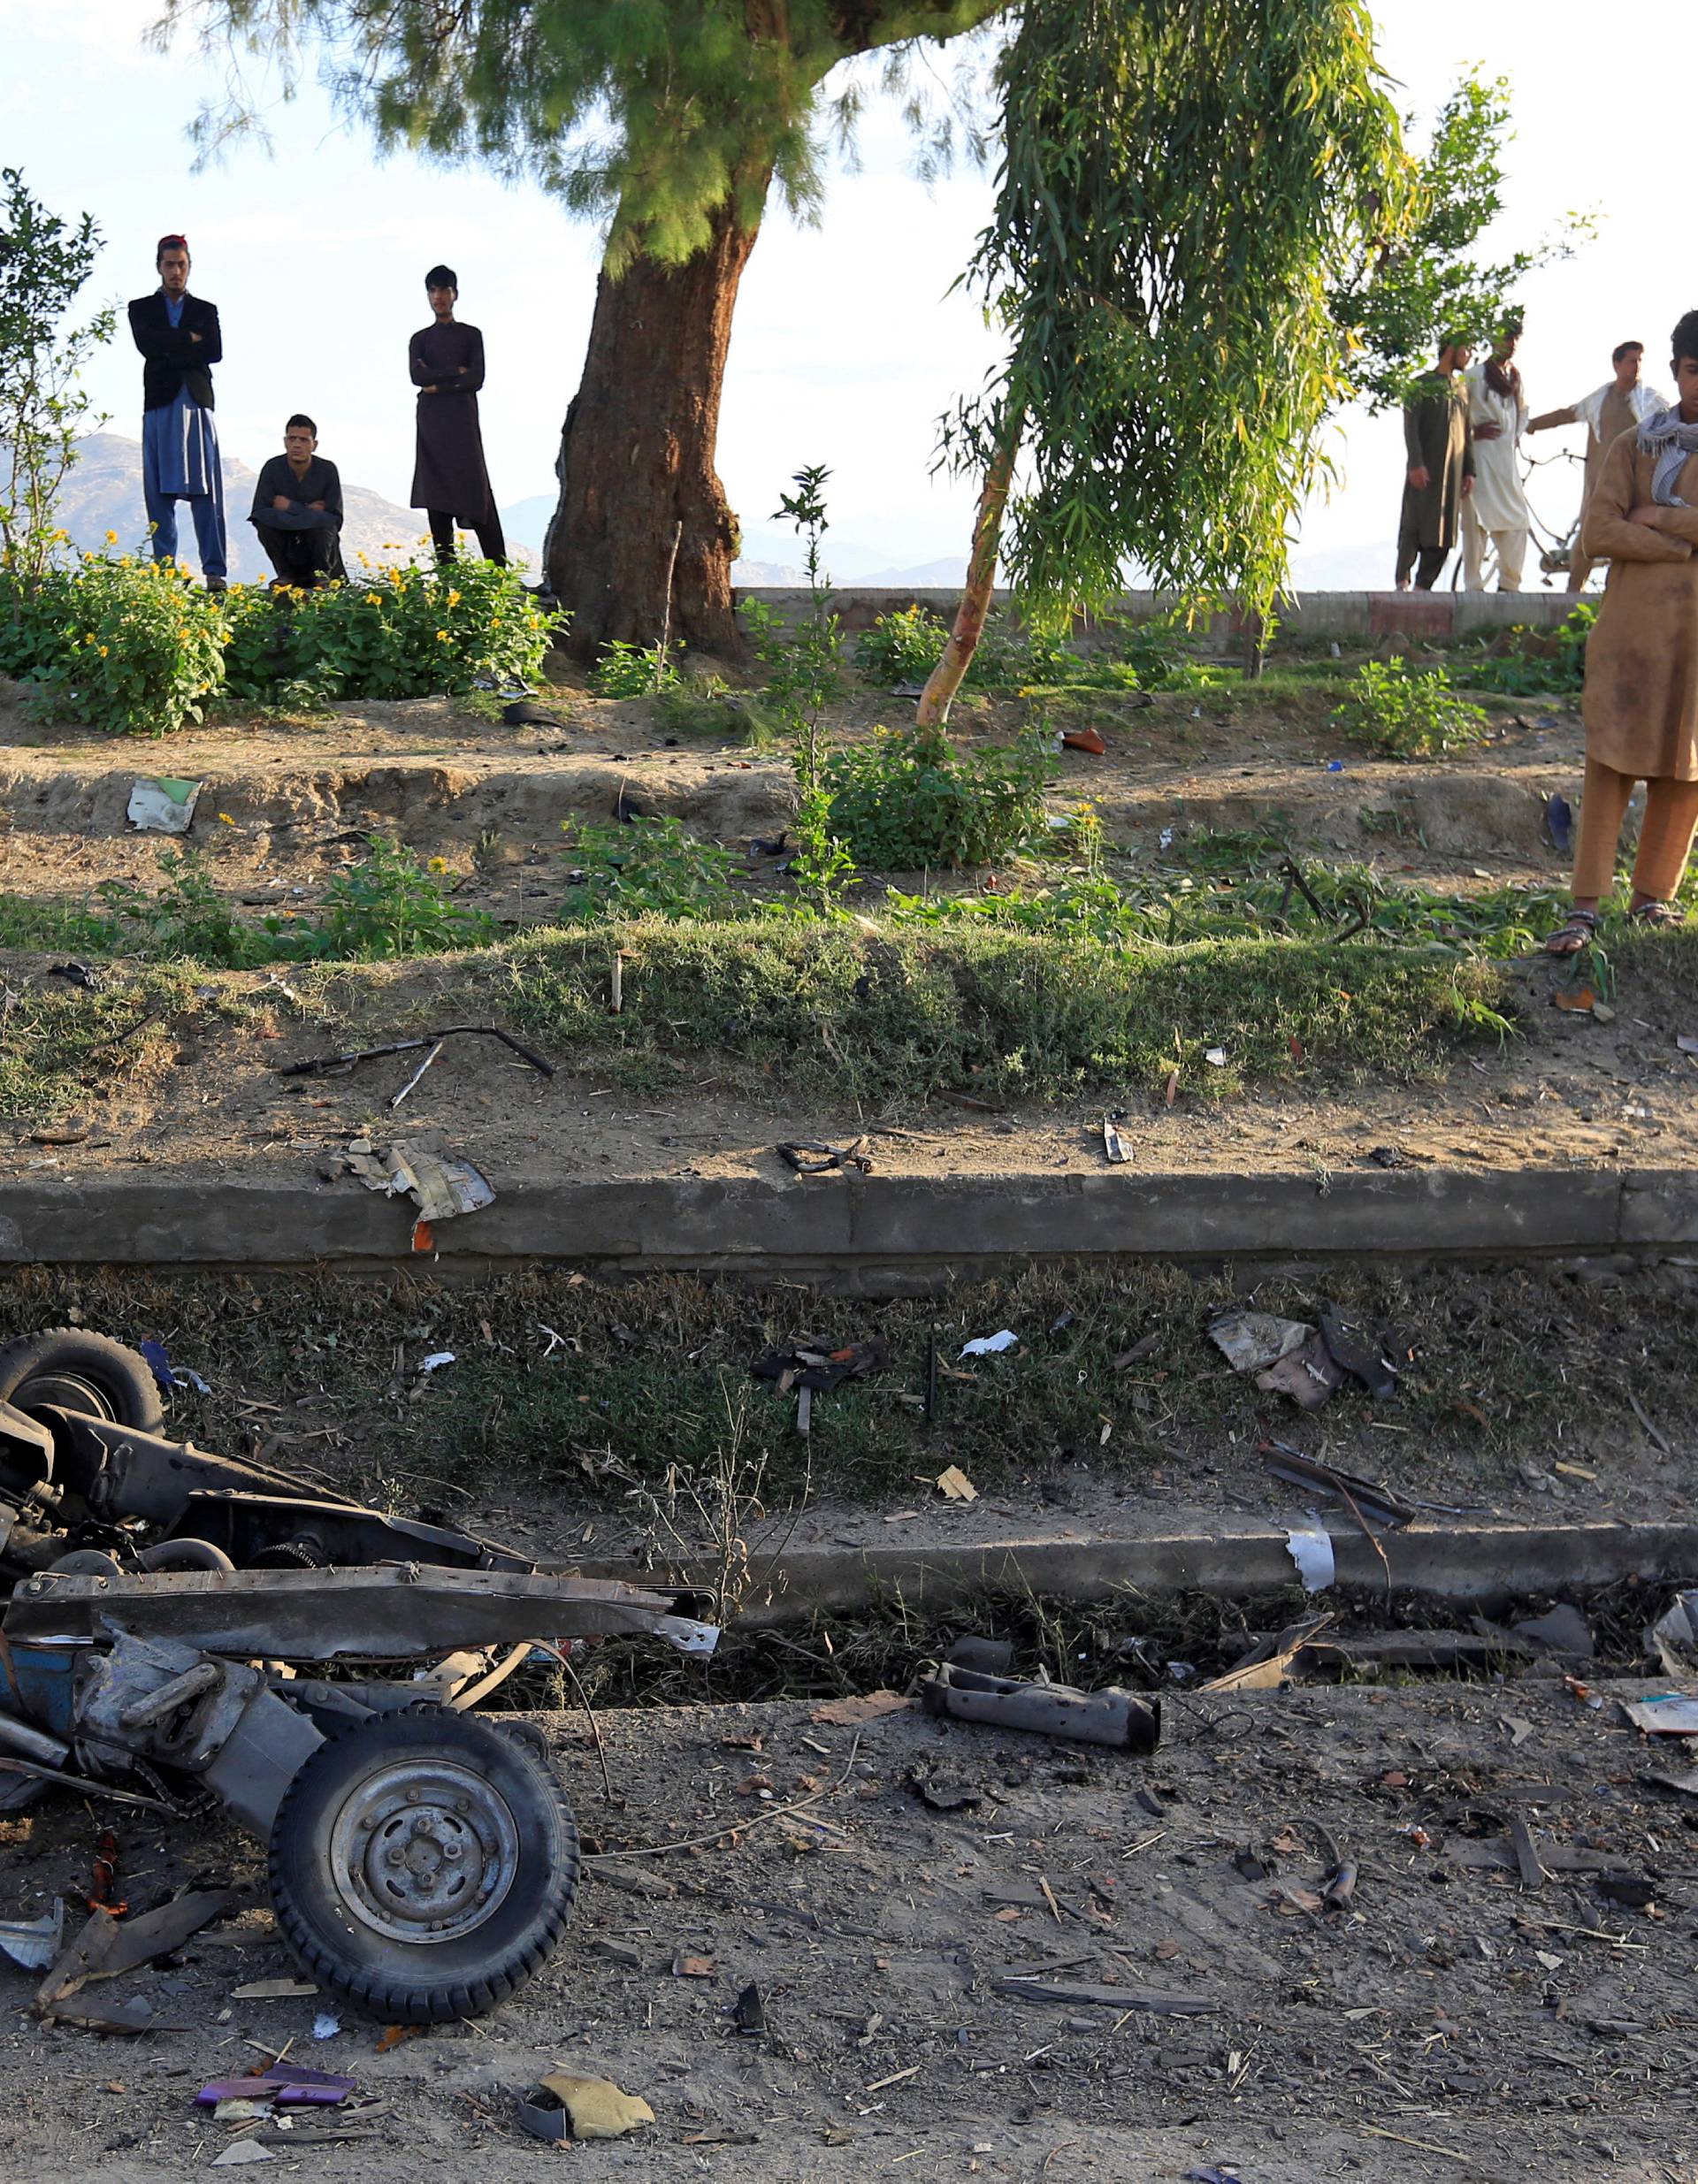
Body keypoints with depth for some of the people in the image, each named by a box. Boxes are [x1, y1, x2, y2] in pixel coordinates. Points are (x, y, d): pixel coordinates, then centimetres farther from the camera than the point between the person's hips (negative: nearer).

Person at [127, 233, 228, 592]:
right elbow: (147, 344, -6)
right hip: (159, 404, 0)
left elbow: (215, 352, 0)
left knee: (206, 491, -7)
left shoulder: (206, 310, 16)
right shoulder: (141, 309, 13)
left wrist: (170, 352, -5)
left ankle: (215, 572, -11)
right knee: (159, 492, -3)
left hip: (196, 402, 0)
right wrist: (190, 339, -2)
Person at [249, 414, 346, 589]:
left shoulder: (327, 469, -13)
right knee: (264, 522, -28)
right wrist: (308, 510, -24)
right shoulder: (273, 468, -12)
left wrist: (290, 507, -22)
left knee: (321, 523, -33)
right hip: (286, 546, 1)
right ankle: (286, 574, -4)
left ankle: (321, 573, -3)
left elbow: (335, 519, -19)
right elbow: (258, 512, -21)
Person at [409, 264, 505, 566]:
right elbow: (418, 376, -2)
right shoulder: (420, 339, 16)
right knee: (437, 498, -3)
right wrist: (456, 371, -5)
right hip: (431, 425, 2)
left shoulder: (471, 335, 12)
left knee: (477, 493, -9)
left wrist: (438, 384, -5)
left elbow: (476, 379, -2)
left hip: (463, 421, -2)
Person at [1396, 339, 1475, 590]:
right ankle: (1402, 582, -3)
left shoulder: (1461, 391, 20)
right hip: (1425, 469, -6)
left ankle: (1423, 585, 3)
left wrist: (1469, 470, 11)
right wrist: (1415, 463, -17)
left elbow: (1466, 435, 20)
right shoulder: (1422, 385, 2)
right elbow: (1410, 427, -6)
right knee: (1415, 524, -7)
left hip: (1453, 470, 6)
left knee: (1443, 530, 1)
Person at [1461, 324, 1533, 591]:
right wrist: (1473, 432, -9)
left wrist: (1518, 436, 16)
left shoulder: (1516, 376, 15)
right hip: (1481, 452, -6)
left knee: (1518, 523, 2)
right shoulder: (1475, 375, -4)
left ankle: (1509, 583, 10)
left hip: (1508, 456, 6)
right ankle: (1473, 585, -3)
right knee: (1477, 519, -7)